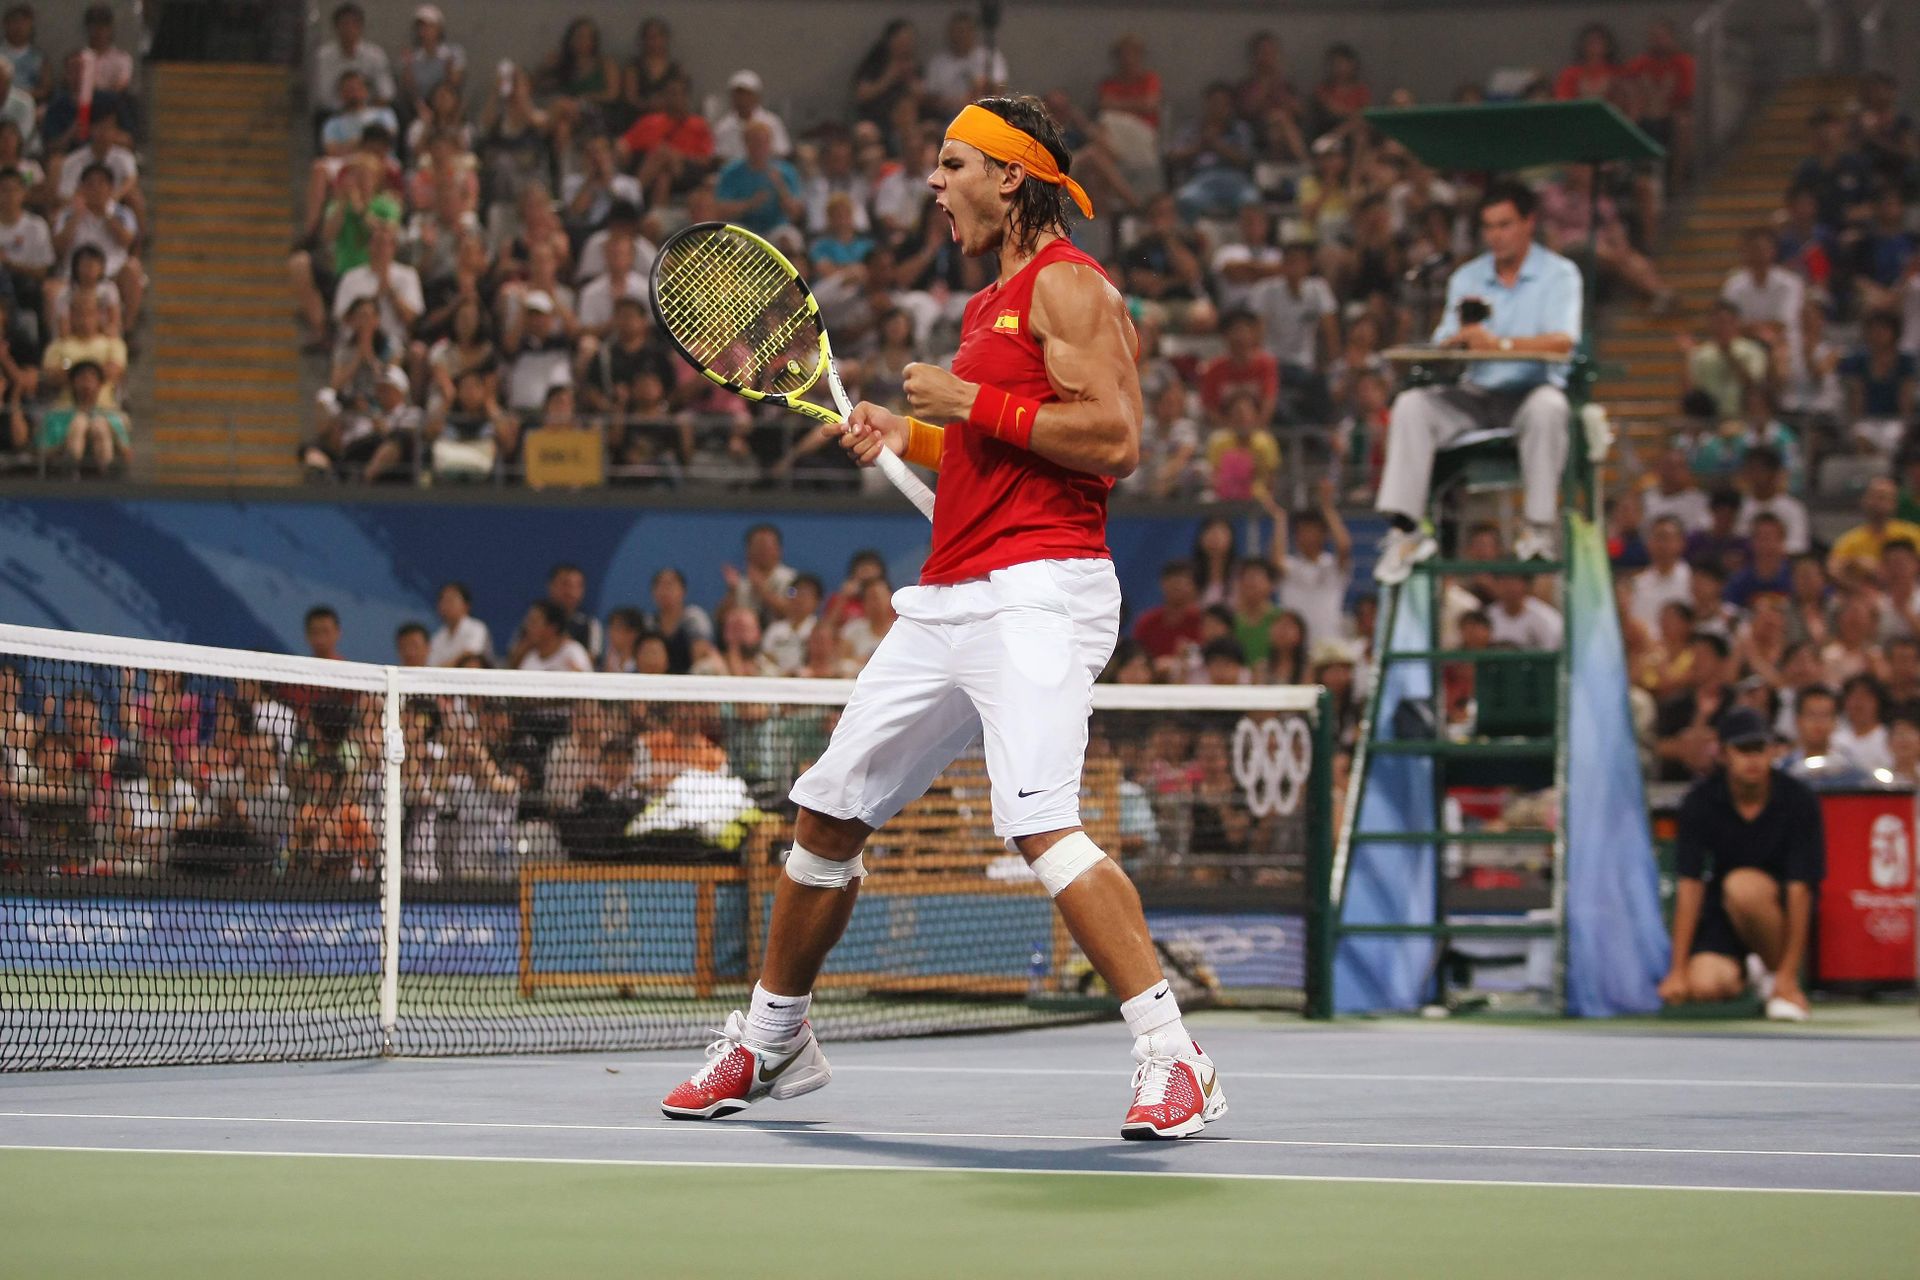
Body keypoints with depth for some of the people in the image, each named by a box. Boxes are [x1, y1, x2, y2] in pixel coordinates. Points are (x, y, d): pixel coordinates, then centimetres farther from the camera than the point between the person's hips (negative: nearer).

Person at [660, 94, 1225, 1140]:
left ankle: (1173, 1062, -24)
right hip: (947, 599, 10)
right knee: (828, 812, 14)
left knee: (1041, 824, -26)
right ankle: (771, 1045, 30)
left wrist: (972, 404, -14)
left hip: (1036, 592, -10)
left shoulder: (1068, 286, -7)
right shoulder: (988, 305, 22)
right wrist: (910, 436, 15)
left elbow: (1113, 439, -18)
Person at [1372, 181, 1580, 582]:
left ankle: (1540, 527, -32)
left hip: (1530, 389, -4)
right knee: (1411, 405, -21)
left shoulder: (1559, 274, 2)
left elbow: (1562, 342, -15)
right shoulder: (1466, 279, 16)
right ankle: (1403, 529, -28)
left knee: (1547, 406, -38)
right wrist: (1461, 336, -17)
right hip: (1475, 394, 4)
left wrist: (1500, 343, -28)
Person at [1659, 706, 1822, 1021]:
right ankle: (1742, 973, 11)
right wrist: (1678, 970, -17)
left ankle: (1781, 978, -14)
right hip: (1720, 913, 2)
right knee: (1705, 987, -27)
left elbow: (1800, 888, -19)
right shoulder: (1700, 803, -11)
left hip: (1776, 911, -2)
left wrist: (1787, 975, -24)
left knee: (1742, 885, -37)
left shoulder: (1799, 802, -16)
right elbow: (1689, 885, -12)